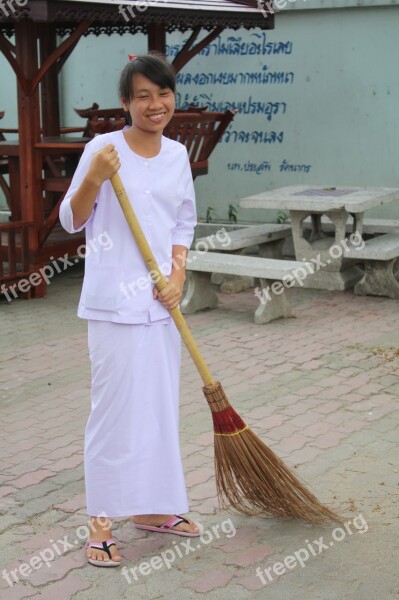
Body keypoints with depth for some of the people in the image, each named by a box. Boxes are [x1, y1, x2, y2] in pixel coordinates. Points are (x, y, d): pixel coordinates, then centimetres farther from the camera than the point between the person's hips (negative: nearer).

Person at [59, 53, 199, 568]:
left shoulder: (177, 154, 7)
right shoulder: (103, 148, -9)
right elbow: (71, 221, -5)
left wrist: (178, 275, -2)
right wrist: (94, 178, -23)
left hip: (161, 301, 6)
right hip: (115, 302, -6)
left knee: (160, 405, 14)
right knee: (114, 407, -2)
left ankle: (151, 507, 29)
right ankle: (100, 521, 11)